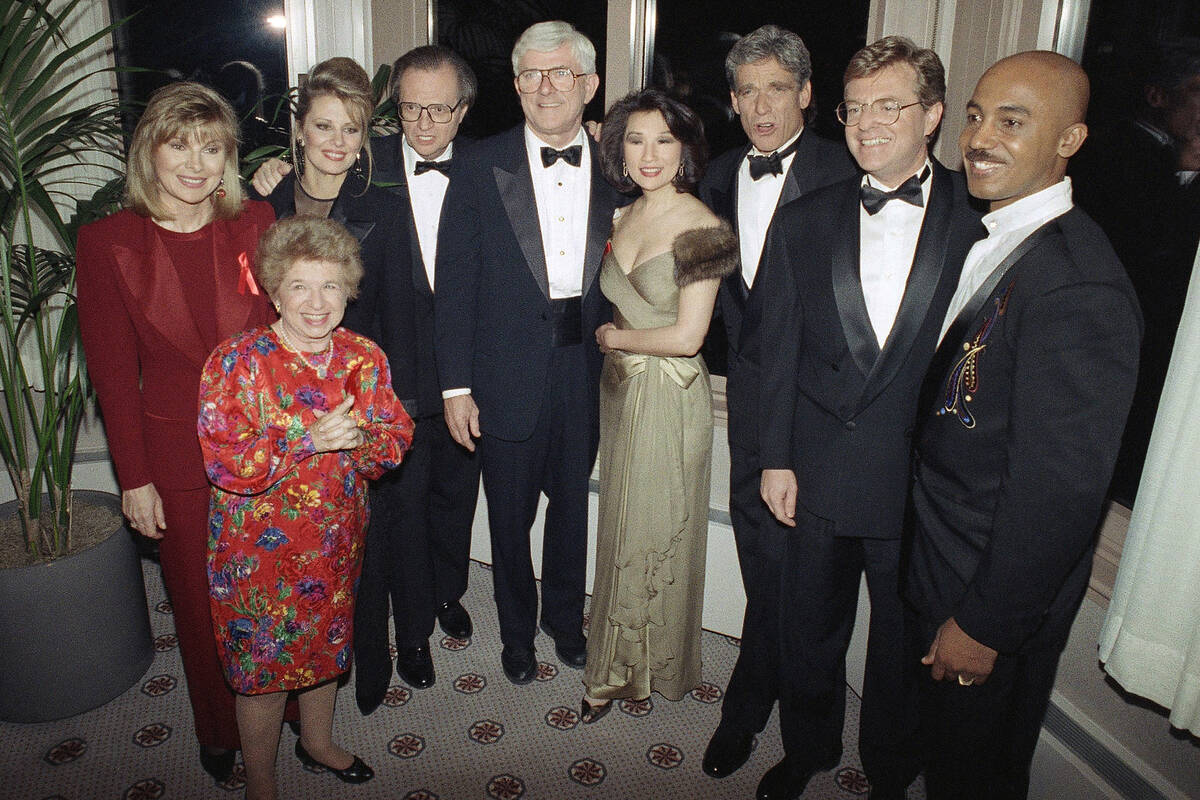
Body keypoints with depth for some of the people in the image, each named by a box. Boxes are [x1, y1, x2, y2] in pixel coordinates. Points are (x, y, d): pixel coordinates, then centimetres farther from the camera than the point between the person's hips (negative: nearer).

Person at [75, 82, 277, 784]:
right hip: (179, 454, -1)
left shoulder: (256, 223, -2)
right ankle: (220, 733, 39)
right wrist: (134, 477, -3)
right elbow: (113, 371, -4)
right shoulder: (108, 242, -7)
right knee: (200, 601, 15)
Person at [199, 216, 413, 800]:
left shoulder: (362, 356, -3)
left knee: (327, 644, 23)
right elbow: (224, 462, -21)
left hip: (336, 539, 5)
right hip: (261, 547, -4)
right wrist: (310, 441, -29)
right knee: (264, 662, 10)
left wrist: (359, 440, -24)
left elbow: (395, 440, -2)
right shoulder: (237, 360, -17)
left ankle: (318, 741, 50)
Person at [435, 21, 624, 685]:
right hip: (508, 375, -2)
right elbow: (455, 282, -7)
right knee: (509, 517, 13)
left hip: (587, 372, 2)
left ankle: (564, 616, 44)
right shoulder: (481, 168, -6)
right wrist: (456, 386, -9)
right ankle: (516, 632, 38)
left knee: (573, 504, 19)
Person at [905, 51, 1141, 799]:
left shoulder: (1079, 286, -27)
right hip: (936, 568, 8)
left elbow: (1060, 488, -25)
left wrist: (984, 624, -17)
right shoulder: (990, 237, 3)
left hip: (995, 597, -8)